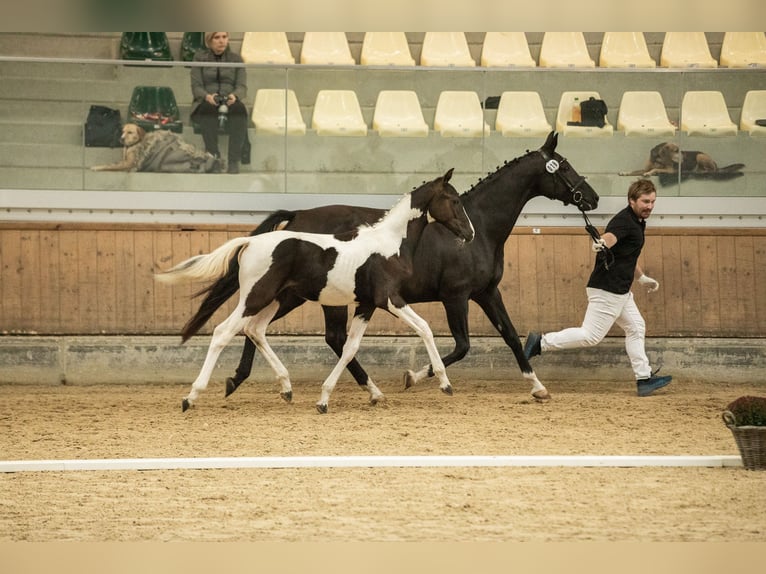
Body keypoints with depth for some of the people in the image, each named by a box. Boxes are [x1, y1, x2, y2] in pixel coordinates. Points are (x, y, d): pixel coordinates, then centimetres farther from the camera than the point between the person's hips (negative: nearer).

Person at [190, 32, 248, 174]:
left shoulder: (235, 58, 15)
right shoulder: (200, 57, 11)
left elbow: (242, 87, 6)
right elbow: (196, 87, 3)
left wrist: (234, 96, -19)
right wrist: (207, 96, -20)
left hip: (230, 102, 1)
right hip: (206, 103, -1)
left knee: (239, 108, -35)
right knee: (208, 109, -38)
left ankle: (234, 161, -44)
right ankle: (214, 157, -47)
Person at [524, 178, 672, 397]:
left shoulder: (637, 222, 15)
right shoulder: (624, 221, -16)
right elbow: (609, 236, -40)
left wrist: (642, 278, 44)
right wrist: (601, 245, -63)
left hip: (621, 292, 11)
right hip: (607, 290, -11)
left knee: (636, 328, 17)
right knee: (591, 335, -11)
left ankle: (644, 379, 23)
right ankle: (541, 342, -6)